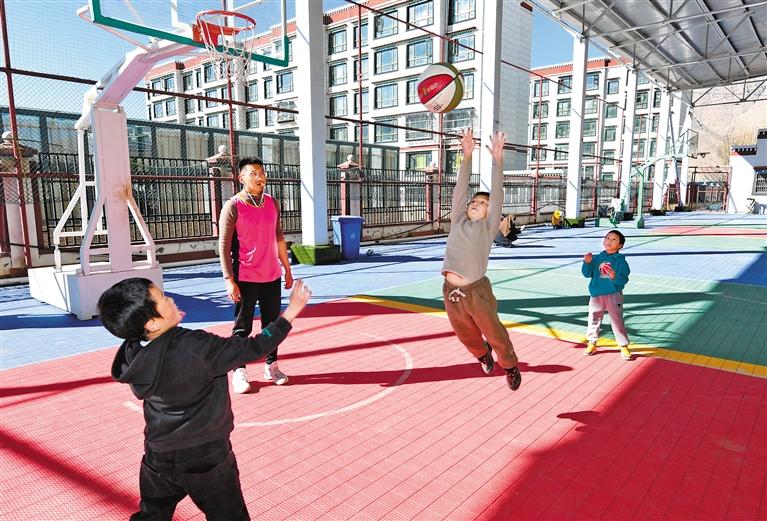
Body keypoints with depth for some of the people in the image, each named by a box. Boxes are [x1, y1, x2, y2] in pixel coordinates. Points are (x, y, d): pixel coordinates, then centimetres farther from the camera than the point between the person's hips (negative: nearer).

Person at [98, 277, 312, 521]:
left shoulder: (133, 353, -11)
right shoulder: (195, 348, -29)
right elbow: (254, 349, -22)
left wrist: (171, 325, 4)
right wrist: (293, 309, -17)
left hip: (158, 455, 5)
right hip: (205, 457, -5)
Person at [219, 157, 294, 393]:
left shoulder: (272, 203, 6)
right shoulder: (233, 206, -10)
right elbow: (224, 245, -11)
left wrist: (287, 269, 14)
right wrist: (229, 280, -16)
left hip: (272, 276, 5)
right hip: (245, 278, -5)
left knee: (272, 323, 12)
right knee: (242, 327, 3)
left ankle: (271, 366, 25)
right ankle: (239, 371, 15)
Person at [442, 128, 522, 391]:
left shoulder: (488, 227, 3)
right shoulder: (458, 222, 10)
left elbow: (497, 195, -5)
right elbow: (460, 189, 5)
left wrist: (497, 160, -10)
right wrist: (467, 156, -1)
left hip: (477, 291, -3)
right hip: (451, 292, 4)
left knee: (494, 333, 10)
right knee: (466, 336, 21)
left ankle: (510, 367, 37)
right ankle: (484, 355, 52)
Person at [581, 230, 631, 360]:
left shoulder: (620, 261, -5)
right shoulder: (597, 258, 4)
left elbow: (623, 279, -12)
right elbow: (587, 274, 1)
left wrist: (615, 276, -32)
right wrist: (587, 263, -15)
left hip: (614, 295, -3)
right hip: (596, 295, 3)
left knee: (617, 321, 2)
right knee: (593, 319, 13)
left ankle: (624, 346, 15)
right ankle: (592, 343, 29)